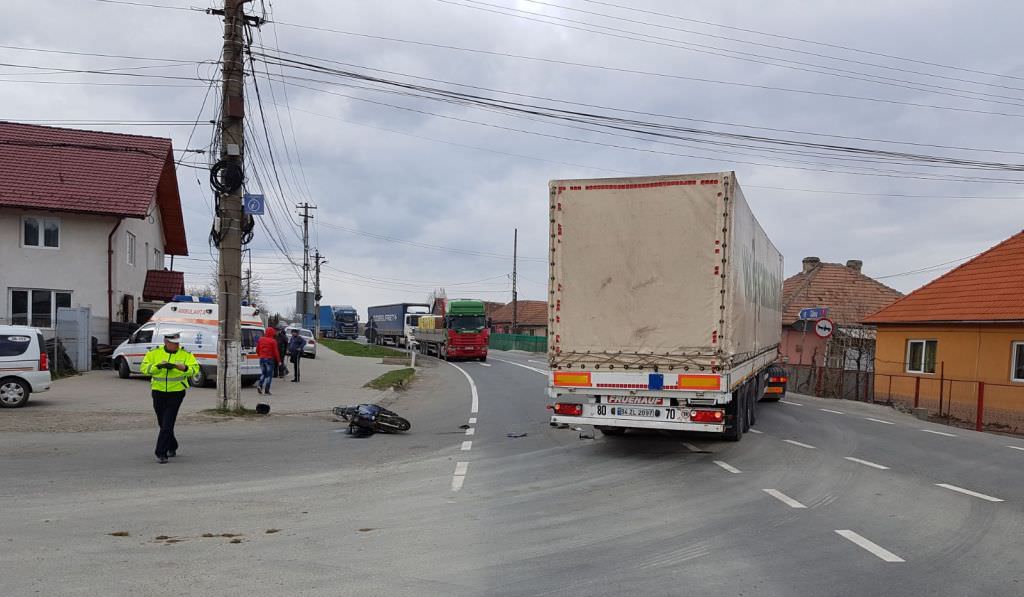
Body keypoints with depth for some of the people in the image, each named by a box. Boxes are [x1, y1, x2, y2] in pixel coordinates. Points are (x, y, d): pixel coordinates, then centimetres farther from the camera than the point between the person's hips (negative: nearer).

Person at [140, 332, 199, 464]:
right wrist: (158, 366, -22)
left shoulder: (185, 354, -3)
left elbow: (195, 368, -12)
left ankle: (161, 453, -8)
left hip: (176, 393, -3)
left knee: (167, 424, -11)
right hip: (158, 392, 3)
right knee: (162, 422, 16)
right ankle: (172, 447, 37)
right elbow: (144, 367, -5)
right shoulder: (154, 353, 1)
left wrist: (184, 367, -32)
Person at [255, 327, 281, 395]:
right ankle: (266, 390, 0)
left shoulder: (260, 340, 5)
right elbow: (276, 352, -11)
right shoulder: (273, 341, -11)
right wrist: (279, 361, -3)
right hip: (270, 359, -5)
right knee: (269, 375, 2)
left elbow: (257, 350, 12)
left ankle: (259, 385, -4)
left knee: (263, 373, 18)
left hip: (262, 359, 5)